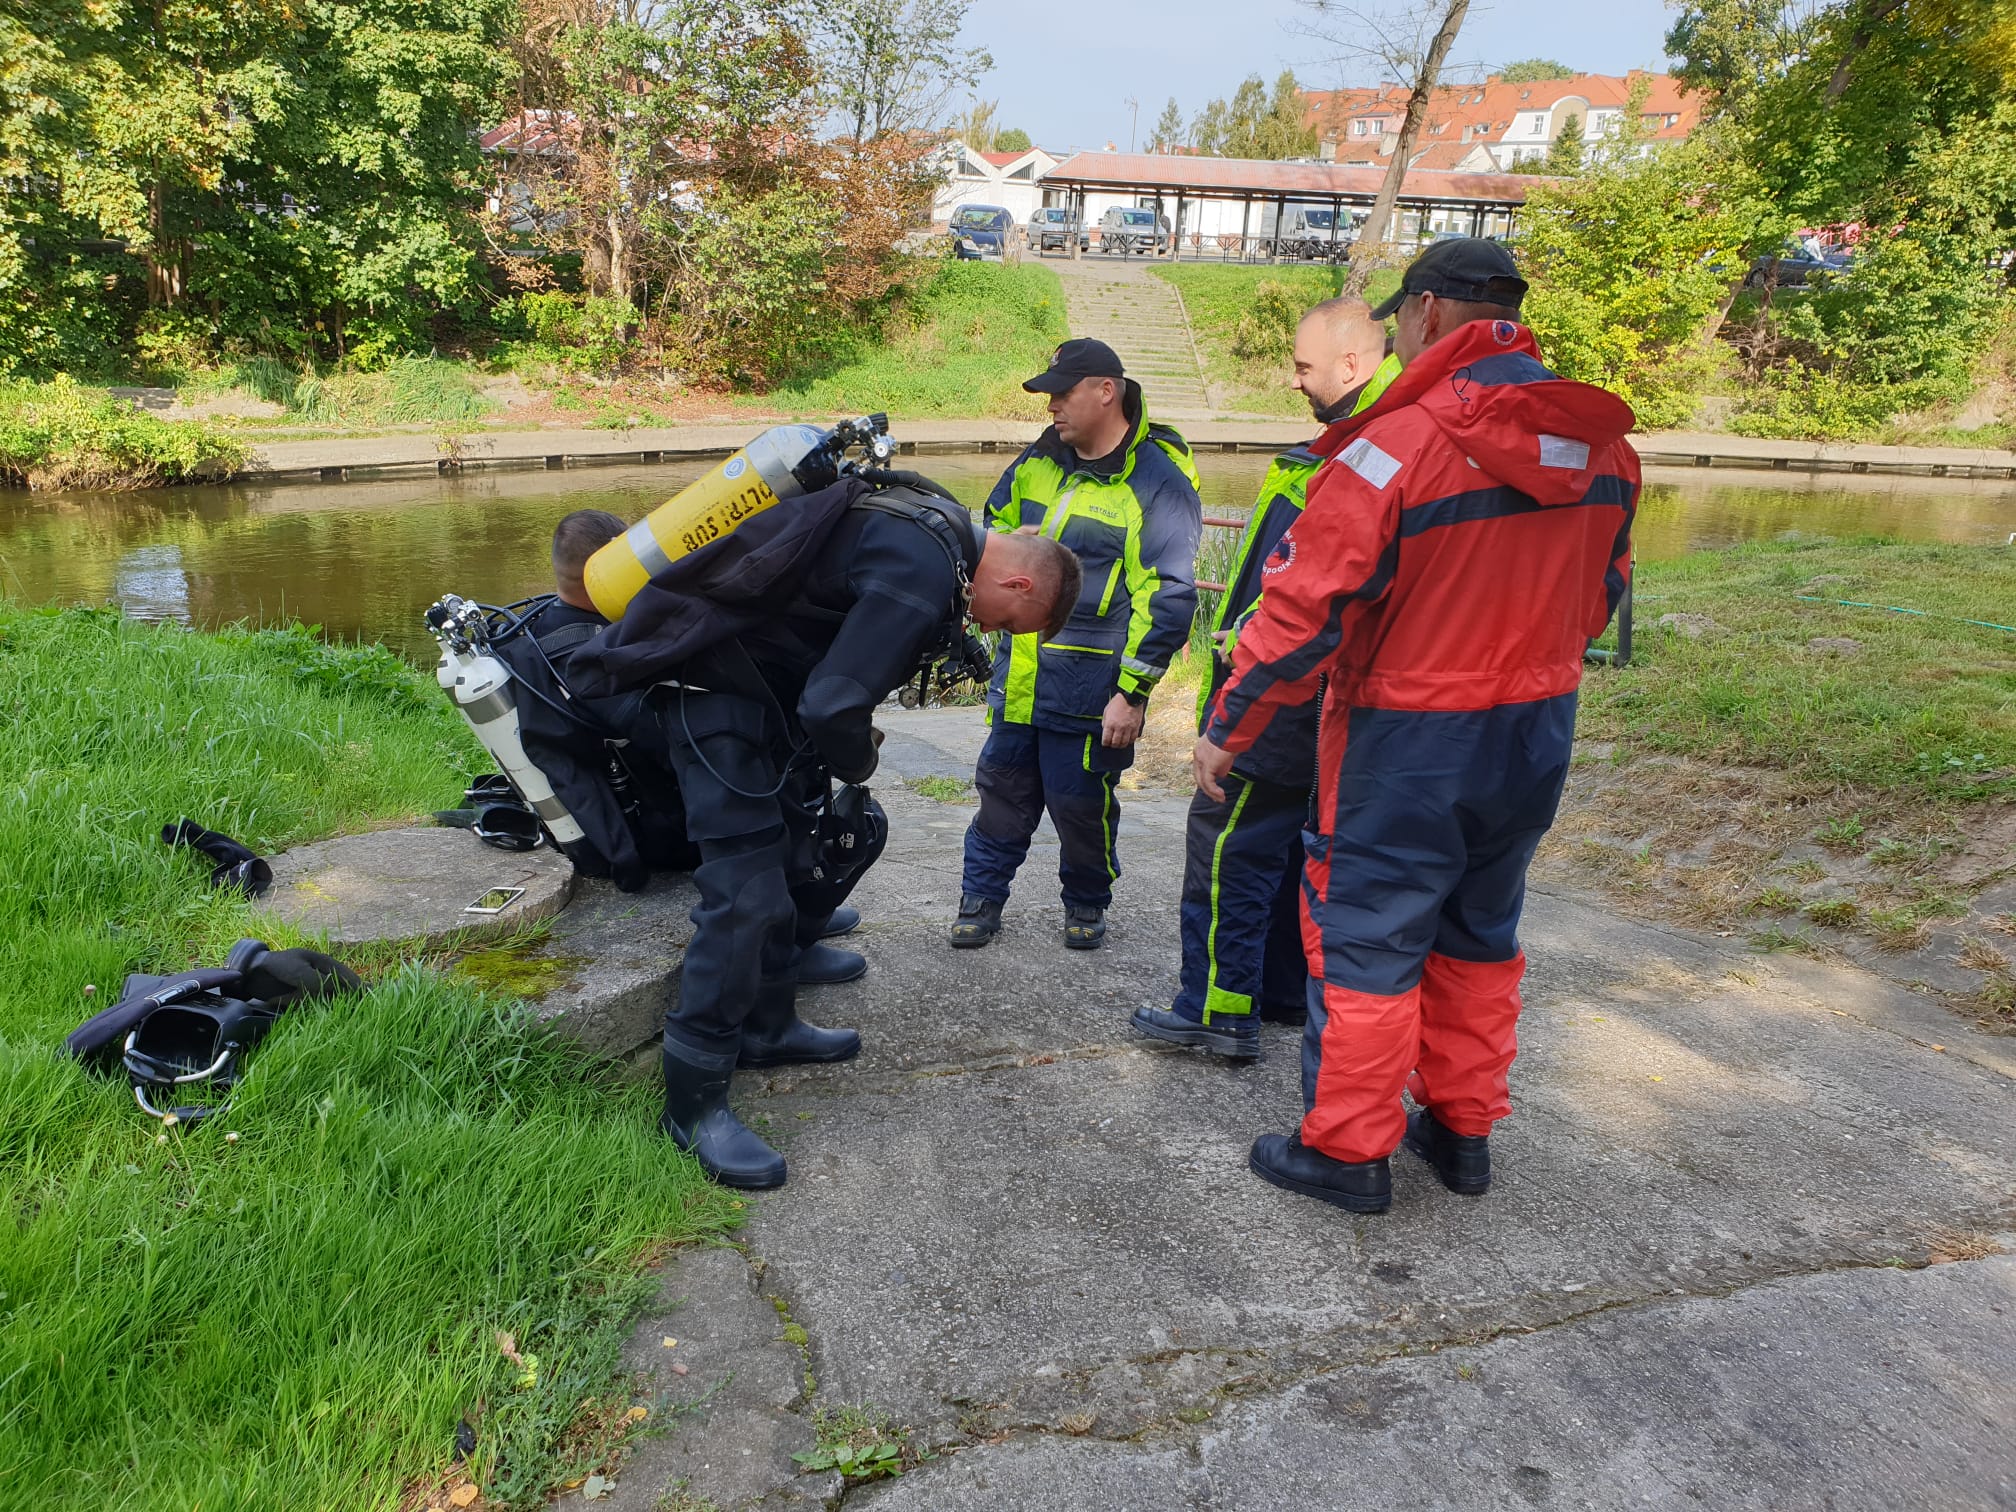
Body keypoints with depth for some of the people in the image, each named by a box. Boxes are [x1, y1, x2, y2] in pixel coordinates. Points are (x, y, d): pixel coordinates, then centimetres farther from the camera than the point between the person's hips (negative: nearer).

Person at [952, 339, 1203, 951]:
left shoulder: (1160, 481, -13)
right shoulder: (1039, 461, 8)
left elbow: (1166, 597, -15)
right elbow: (994, 524, 27)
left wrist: (1133, 693, -18)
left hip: (1090, 683, -6)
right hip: (1019, 671, 6)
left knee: (1080, 802, 6)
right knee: (1002, 787, 15)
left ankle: (1086, 904, 31)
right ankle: (982, 895, 32)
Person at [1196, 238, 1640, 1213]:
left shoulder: (1400, 445, -21)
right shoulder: (1600, 445, 1)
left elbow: (1305, 610, -21)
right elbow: (1601, 594, 13)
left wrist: (1227, 728, -10)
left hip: (1411, 742, -7)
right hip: (1539, 733, 7)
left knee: (1365, 938, 7)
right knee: (1479, 934, 21)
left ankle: (1348, 1150, 19)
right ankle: (1462, 1129, 34)